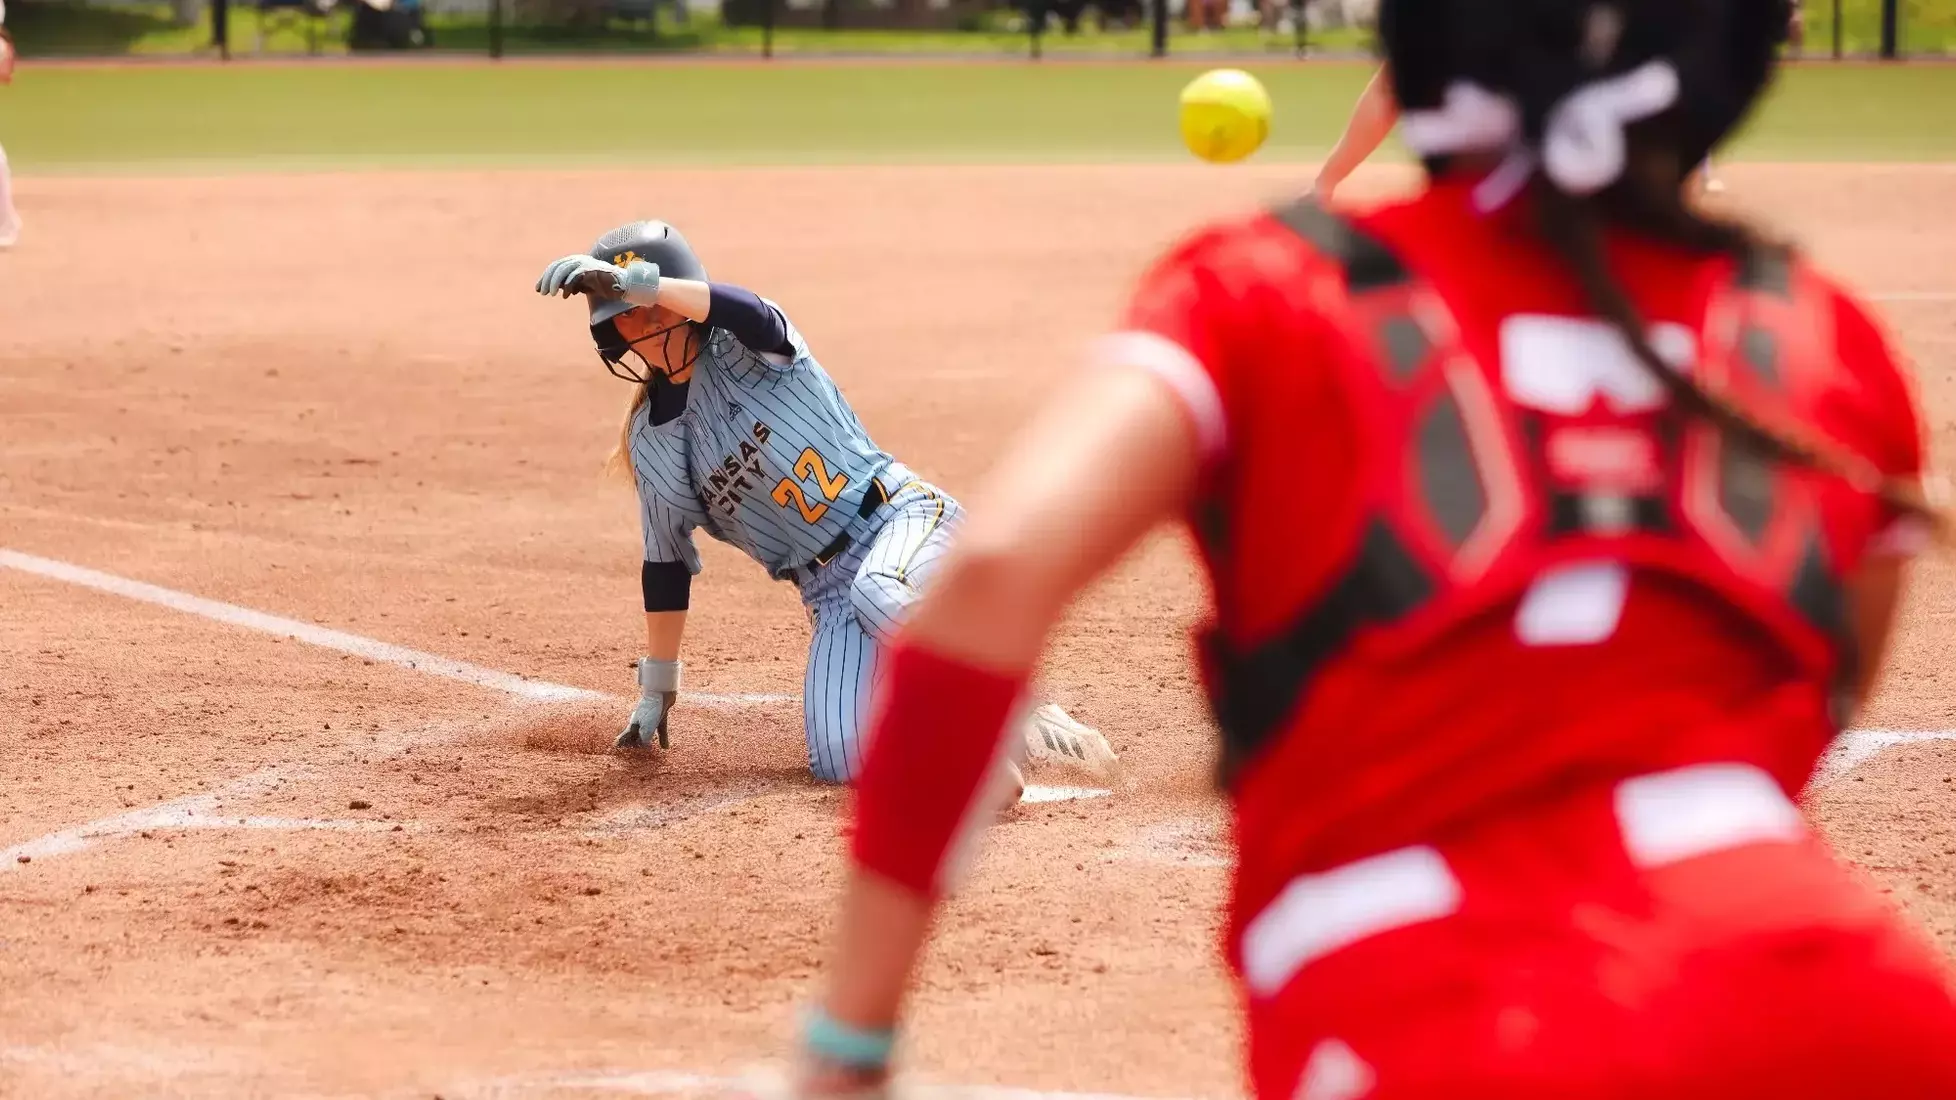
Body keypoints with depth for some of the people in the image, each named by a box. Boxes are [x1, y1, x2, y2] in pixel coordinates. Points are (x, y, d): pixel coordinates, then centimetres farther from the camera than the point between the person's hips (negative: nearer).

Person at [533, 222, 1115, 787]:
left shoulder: (737, 349, -4)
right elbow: (667, 561, 18)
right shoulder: (650, 443, 10)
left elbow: (752, 315, -30)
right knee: (842, 759, -20)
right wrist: (656, 688, 20)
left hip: (903, 518, -5)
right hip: (828, 591, 5)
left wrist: (635, 281, -43)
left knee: (875, 593, -42)